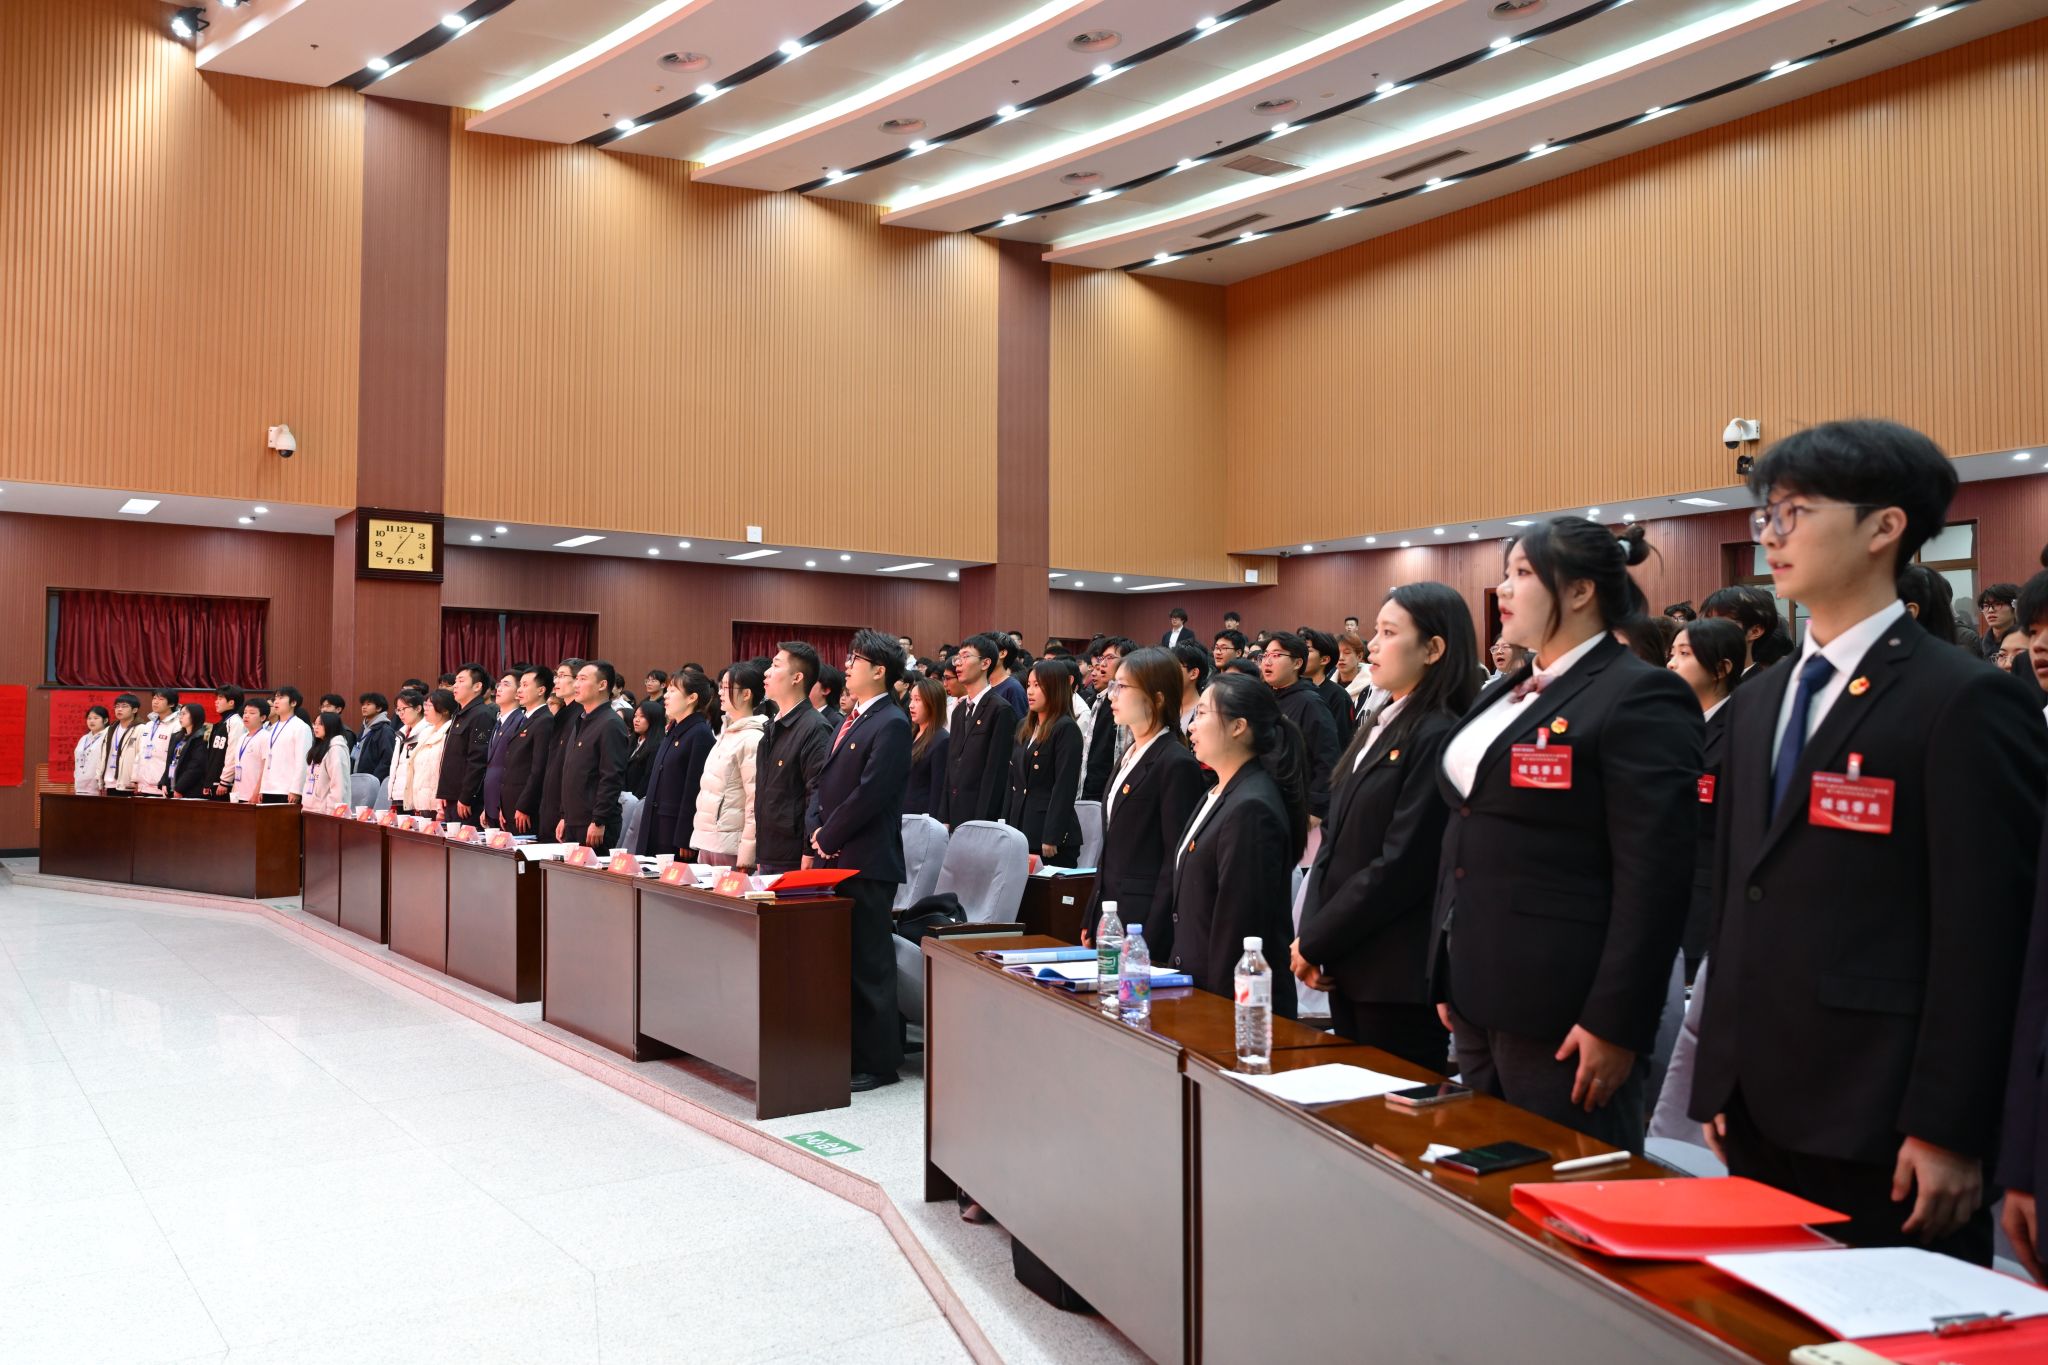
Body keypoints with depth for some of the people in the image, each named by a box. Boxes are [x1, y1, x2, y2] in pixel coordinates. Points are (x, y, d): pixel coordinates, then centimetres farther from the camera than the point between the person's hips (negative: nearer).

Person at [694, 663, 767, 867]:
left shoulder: (752, 739, -13)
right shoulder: (726, 734, 13)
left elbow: (755, 803, -16)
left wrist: (746, 855, -18)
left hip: (730, 848, -8)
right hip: (707, 843, 8)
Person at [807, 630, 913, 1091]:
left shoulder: (891, 725, -12)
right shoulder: (849, 721, 17)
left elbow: (869, 793, -19)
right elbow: (822, 782, 18)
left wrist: (828, 838, -11)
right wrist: (815, 832, 3)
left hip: (866, 863, -9)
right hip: (833, 860, 9)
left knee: (870, 964, -1)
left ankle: (879, 1062, 8)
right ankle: (847, 1051, 23)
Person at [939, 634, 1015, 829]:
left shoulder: (1000, 709, -9)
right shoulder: (959, 710, 16)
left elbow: (996, 770, -13)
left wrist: (981, 821, -16)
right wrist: (945, 818, 10)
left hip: (983, 816, -7)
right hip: (956, 813, 7)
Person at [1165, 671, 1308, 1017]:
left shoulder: (1251, 809, -19)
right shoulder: (1219, 796, 11)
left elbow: (1240, 920, -21)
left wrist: (1222, 1003, -19)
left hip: (1232, 997, -9)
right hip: (1198, 987, 9)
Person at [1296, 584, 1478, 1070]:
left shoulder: (1439, 737, -15)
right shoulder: (1379, 726, 13)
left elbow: (1401, 866, -18)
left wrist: (1315, 942, -11)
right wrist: (1310, 936, 1)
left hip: (1398, 975, -8)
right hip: (1348, 964, 8)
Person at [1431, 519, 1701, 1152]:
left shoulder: (1640, 697, -12)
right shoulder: (1505, 694, 14)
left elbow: (1654, 878, -17)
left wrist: (1615, 1025, -19)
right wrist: (1449, 978, 17)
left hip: (1561, 1007, -8)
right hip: (1480, 995, 8)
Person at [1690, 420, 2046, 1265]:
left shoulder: (1965, 702, -10)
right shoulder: (1760, 703, 12)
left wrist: (1949, 1130, -15)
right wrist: (1718, 1082, 12)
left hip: (1882, 1130, -7)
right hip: (1762, 1116, 7)